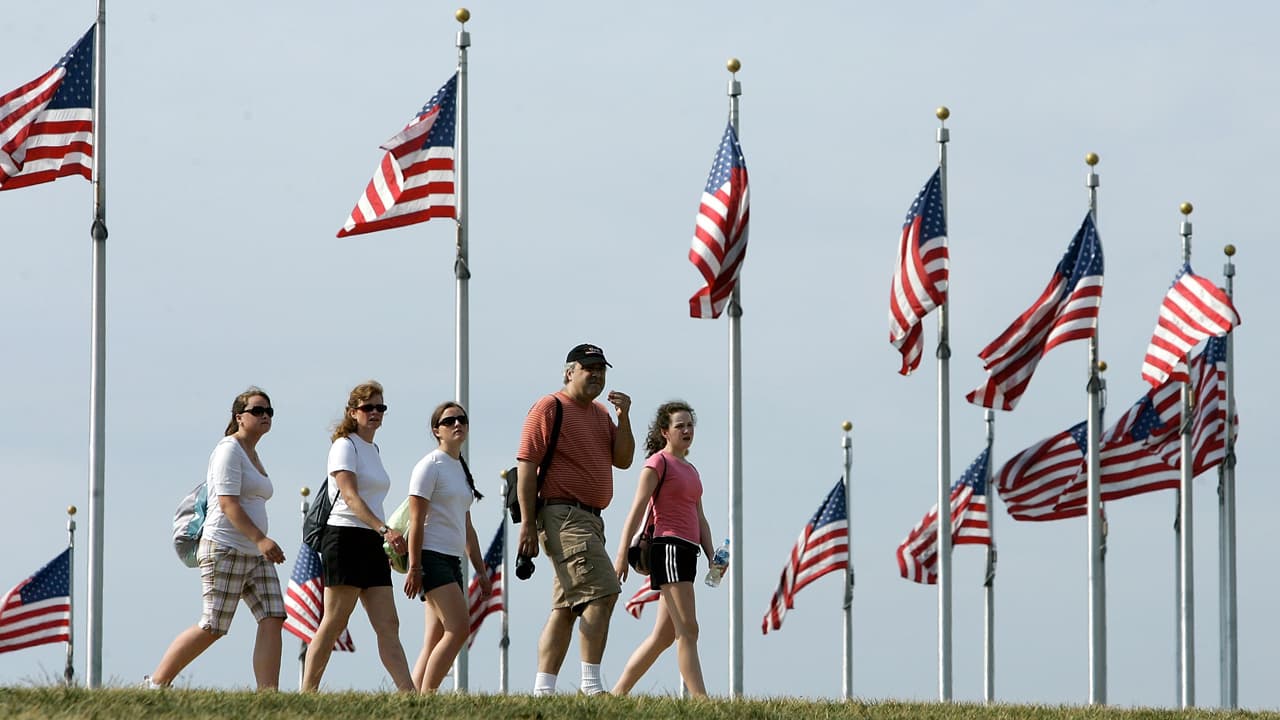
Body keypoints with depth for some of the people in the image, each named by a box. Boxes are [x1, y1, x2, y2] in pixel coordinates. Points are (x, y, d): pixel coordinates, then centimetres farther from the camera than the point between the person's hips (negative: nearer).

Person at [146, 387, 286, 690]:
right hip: (225, 549, -9)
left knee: (273, 619, -6)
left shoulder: (253, 454, 20)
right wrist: (261, 539, -28)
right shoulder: (229, 450, -9)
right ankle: (156, 682, 4)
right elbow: (228, 503, -19)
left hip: (254, 556, 9)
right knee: (213, 627, -9)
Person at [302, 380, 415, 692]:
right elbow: (350, 496, -18)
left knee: (388, 626, -1)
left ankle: (409, 696, -8)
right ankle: (307, 695, -3)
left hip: (371, 543, 8)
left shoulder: (373, 450, 20)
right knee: (333, 625, -7)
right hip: (345, 538, -8)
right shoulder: (345, 446, -5)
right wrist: (384, 529, -29)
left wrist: (386, 545, 24)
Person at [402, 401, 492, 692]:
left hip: (452, 560, 9)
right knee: (459, 628, -19)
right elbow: (416, 521, -11)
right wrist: (414, 567, -17)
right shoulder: (430, 466, -5)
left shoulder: (461, 470, 20)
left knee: (437, 640, 3)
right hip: (432, 557, -9)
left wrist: (481, 571, 21)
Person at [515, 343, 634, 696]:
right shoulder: (549, 407, -5)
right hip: (563, 516, -9)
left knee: (567, 607, 8)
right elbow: (526, 465, -9)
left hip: (590, 518, 9)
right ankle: (591, 684, -21)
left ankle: (542, 689, 11)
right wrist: (528, 523, -15)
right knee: (602, 592, -19)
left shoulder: (601, 413, 19)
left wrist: (623, 417, 0)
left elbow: (622, 459, 14)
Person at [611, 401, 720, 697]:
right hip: (669, 548, -9)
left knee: (664, 635, 7)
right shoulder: (658, 463, -2)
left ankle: (618, 694, 12)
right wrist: (622, 556, -13)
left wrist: (711, 557, 11)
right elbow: (637, 511, -8)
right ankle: (700, 701, -19)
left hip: (687, 551, 9)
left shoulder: (690, 470, 23)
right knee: (687, 630, -14)